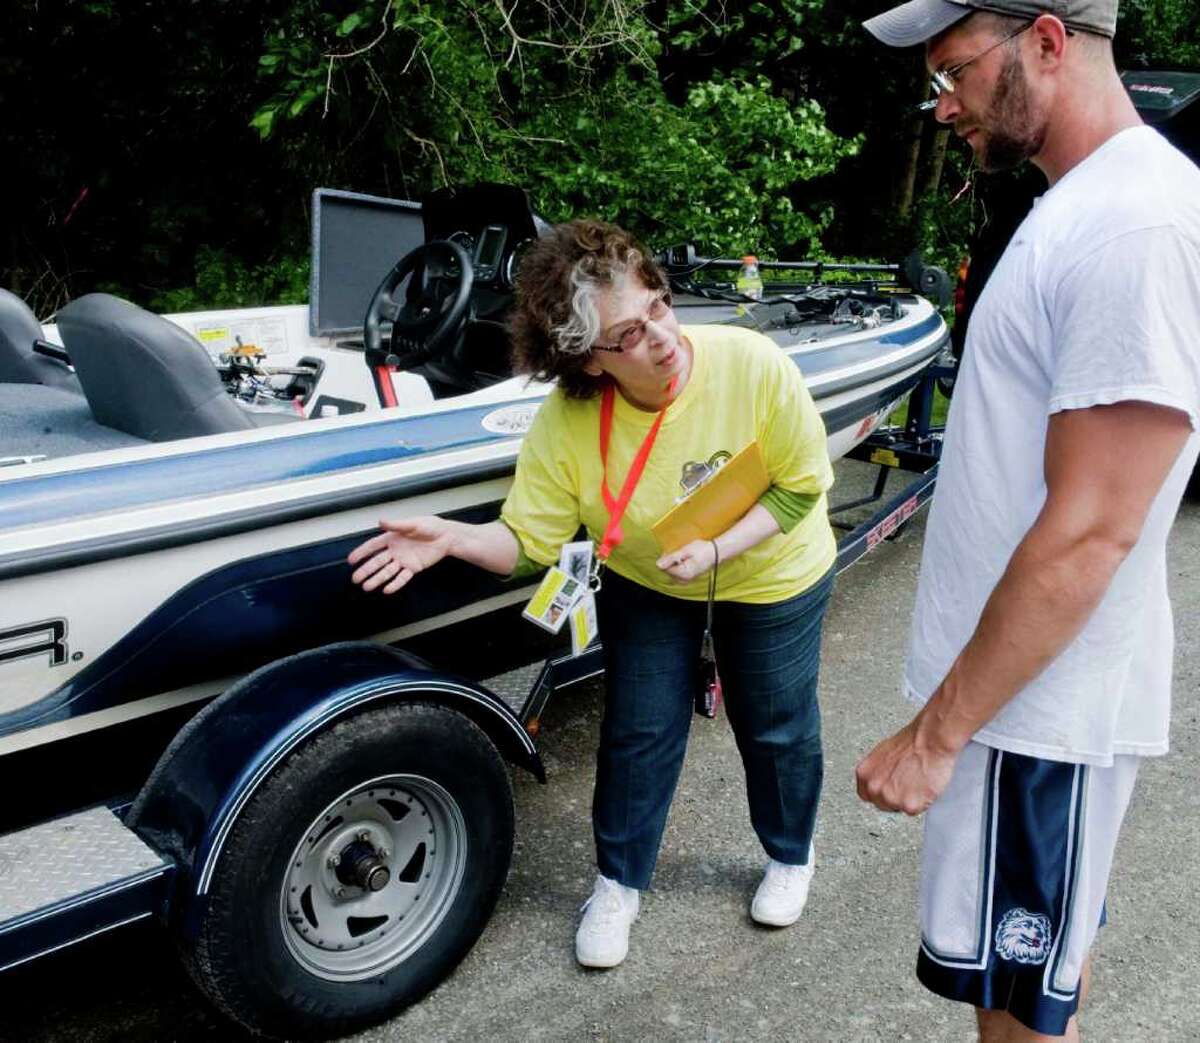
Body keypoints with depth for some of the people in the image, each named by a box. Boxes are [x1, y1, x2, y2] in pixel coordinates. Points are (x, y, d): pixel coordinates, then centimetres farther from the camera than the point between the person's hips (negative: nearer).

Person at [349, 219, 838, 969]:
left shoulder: (752, 365, -33)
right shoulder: (566, 423, -29)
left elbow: (802, 488, -21)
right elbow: (529, 543, -24)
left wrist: (716, 549, -33)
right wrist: (450, 539, -43)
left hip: (770, 577, 0)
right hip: (644, 584, 1)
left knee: (777, 729, 15)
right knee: (637, 732, 8)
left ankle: (792, 856, 45)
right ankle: (619, 884, 33)